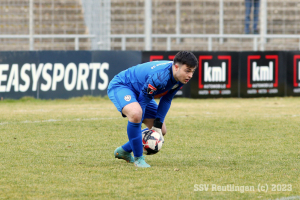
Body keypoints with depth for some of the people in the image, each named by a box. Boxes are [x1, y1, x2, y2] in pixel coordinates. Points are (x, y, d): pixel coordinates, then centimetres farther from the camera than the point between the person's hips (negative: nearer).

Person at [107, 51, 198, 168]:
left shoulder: (181, 78, -12)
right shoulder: (160, 76, -39)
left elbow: (166, 100, 0)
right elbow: (142, 102, -30)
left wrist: (158, 125, -7)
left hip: (139, 92, 9)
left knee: (161, 131, 7)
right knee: (136, 113, -41)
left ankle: (124, 151, 24)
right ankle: (138, 158, -25)